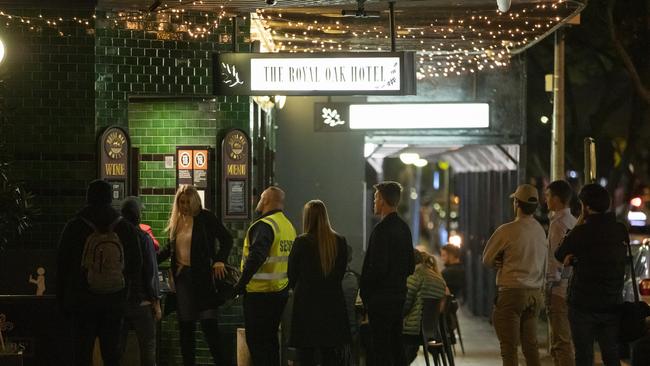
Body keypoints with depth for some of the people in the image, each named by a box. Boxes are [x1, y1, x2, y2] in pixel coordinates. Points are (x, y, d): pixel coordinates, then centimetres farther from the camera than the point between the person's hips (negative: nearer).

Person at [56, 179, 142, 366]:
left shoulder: (74, 227, -3)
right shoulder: (126, 228, 3)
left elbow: (62, 266, 2)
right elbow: (136, 265, 10)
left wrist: (62, 299, 10)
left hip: (82, 301, -2)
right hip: (115, 302, 2)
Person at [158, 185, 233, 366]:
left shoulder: (206, 218, -4)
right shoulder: (176, 221, 11)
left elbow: (227, 239, -6)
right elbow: (170, 249, 20)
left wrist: (219, 261, -18)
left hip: (202, 276, -5)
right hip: (182, 276, 5)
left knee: (208, 322, -10)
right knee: (185, 324, 8)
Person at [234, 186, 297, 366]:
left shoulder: (264, 226, -17)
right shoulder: (289, 226, 12)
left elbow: (256, 257, -29)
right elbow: (291, 259, 19)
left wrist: (241, 284, -23)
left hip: (259, 292, -9)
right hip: (281, 291, 9)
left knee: (256, 340, -2)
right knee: (270, 338, 18)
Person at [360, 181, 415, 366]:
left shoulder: (382, 229, -16)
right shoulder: (404, 228, 11)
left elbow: (377, 267, -20)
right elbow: (410, 266, 16)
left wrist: (364, 289, -7)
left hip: (381, 297, -9)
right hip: (399, 294, 9)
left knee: (380, 349, -6)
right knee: (396, 345, 13)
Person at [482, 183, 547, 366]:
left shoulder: (507, 230, -13)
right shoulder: (540, 231, 7)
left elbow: (487, 260, -2)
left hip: (512, 292, -6)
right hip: (535, 294, 6)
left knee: (509, 348, -3)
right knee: (530, 345, 13)